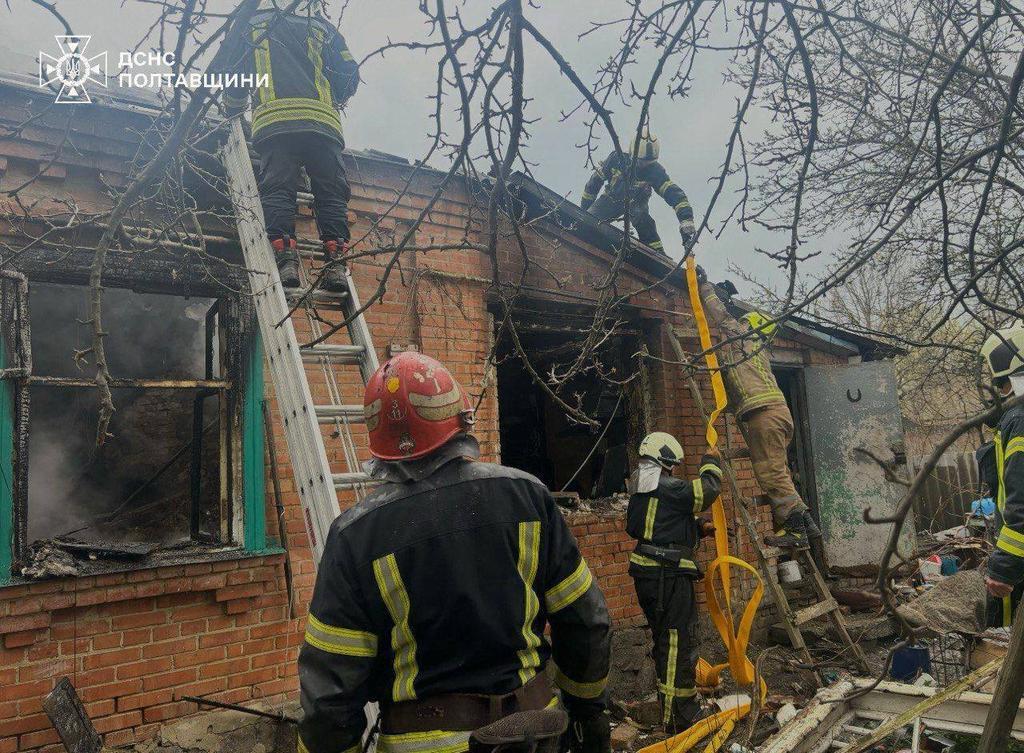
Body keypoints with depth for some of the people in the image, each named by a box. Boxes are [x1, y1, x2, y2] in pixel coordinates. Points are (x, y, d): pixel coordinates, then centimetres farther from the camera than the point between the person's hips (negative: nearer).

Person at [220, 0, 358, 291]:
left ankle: (285, 259, -23)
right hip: (323, 122, 1)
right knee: (331, 193, -2)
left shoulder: (250, 24, 24)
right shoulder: (321, 27, 25)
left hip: (273, 120, -1)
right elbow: (349, 73, 18)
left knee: (277, 190, -6)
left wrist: (232, 113, 42)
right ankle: (334, 263, -16)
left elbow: (233, 74, 25)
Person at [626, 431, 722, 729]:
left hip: (646, 575, 9)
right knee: (679, 643, -2)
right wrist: (710, 462, 5)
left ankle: (669, 708, 31)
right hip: (670, 575, -9)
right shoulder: (669, 490, -16)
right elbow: (708, 490, -12)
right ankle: (680, 716, 3)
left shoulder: (639, 494, 14)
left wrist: (698, 527, 15)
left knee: (663, 642, 19)